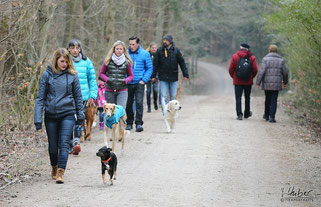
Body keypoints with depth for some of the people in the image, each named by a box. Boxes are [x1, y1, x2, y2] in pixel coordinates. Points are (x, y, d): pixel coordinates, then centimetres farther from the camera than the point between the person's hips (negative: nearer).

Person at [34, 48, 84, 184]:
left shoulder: (72, 75, 1)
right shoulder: (47, 75, -1)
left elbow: (78, 97, 9)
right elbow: (40, 98, 1)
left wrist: (80, 116, 9)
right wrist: (38, 119, -5)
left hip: (68, 114, -1)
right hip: (51, 115, 1)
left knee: (64, 143, -11)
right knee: (53, 145, 12)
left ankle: (60, 173, -15)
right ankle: (54, 168, 34)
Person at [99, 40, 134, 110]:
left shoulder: (127, 62, 3)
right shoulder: (108, 61, 3)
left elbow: (131, 76, 12)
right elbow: (101, 73, 11)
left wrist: (125, 81, -8)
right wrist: (107, 79, -7)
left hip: (122, 91, -1)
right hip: (109, 91, 1)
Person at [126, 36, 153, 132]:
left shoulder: (145, 54, 0)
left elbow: (149, 68, 4)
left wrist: (144, 80, -5)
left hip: (139, 83, -2)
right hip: (128, 83, 2)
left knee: (139, 102, -14)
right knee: (128, 104, 8)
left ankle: (139, 123, -12)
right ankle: (129, 123, 21)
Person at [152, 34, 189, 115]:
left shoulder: (176, 50, 2)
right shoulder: (159, 51, 0)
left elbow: (182, 63, 5)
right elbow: (155, 64, 4)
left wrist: (185, 74, 1)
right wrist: (153, 75, 1)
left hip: (174, 78, 1)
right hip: (163, 78, -1)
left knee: (173, 96, 7)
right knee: (164, 97, -3)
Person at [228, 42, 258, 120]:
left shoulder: (235, 56, -5)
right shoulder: (252, 57, -3)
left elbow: (230, 69, -6)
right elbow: (255, 70, -7)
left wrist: (233, 77, 10)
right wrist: (251, 77, 11)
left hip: (237, 81, -1)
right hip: (248, 82, 1)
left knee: (238, 98, -1)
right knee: (247, 98, 15)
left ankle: (239, 114, -13)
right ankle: (247, 114, 28)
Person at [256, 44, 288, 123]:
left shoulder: (265, 59, -4)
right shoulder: (281, 60, 4)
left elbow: (261, 71, -11)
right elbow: (285, 73, 7)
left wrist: (258, 82, -6)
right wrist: (285, 82, 23)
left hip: (267, 84, 0)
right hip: (276, 84, 0)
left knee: (267, 99, 16)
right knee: (274, 100, 2)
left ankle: (266, 115, 29)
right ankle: (272, 117, -5)